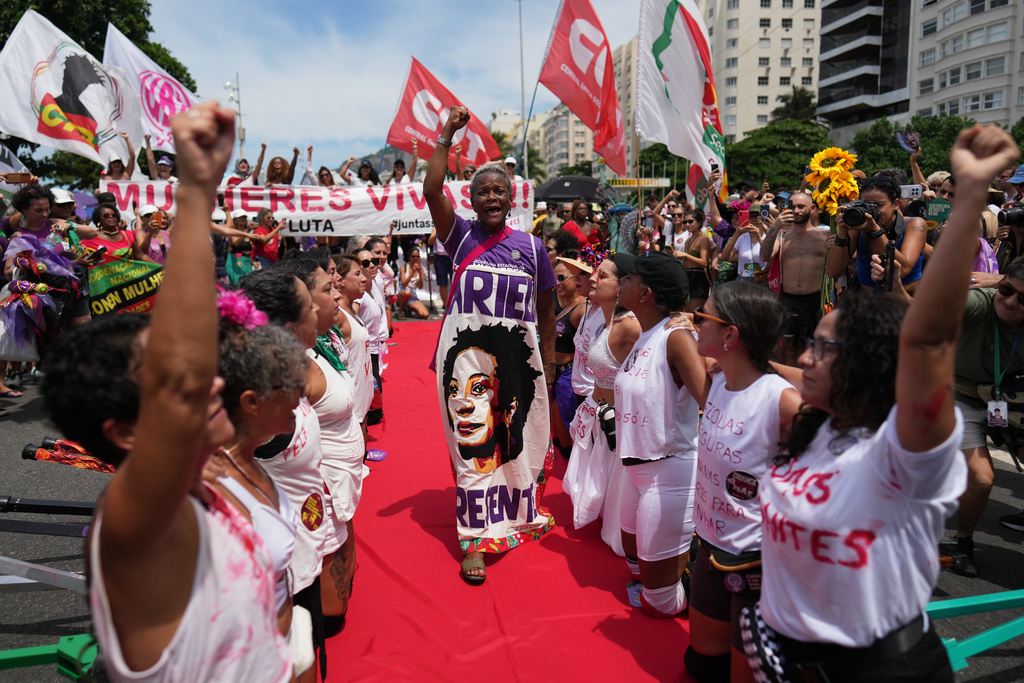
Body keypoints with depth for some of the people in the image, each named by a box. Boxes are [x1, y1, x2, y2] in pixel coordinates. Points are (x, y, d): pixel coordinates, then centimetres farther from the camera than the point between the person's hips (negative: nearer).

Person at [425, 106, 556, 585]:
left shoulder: (531, 247, 4)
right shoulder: (462, 236, 1)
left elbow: (546, 309, 8)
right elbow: (432, 190, -13)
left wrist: (548, 358, 6)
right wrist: (445, 138, -12)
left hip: (517, 355, 2)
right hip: (468, 354, -1)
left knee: (519, 438, 14)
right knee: (473, 443, 3)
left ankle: (521, 515, 38)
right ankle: (475, 540, 13)